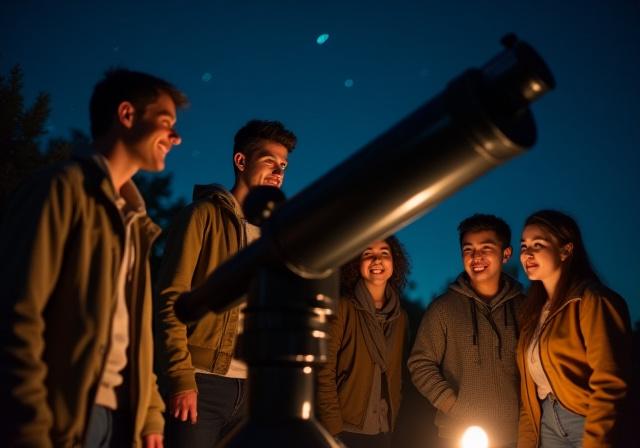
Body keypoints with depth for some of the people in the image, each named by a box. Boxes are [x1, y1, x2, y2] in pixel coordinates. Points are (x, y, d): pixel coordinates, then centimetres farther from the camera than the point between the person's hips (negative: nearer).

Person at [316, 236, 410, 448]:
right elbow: (324, 373, -13)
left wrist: (392, 421, 6)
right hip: (345, 430, -5)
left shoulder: (400, 317, 7)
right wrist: (333, 430, -16)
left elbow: (396, 375, 13)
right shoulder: (342, 309, -10)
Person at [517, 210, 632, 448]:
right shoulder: (535, 308, 11)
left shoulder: (592, 301, -13)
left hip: (589, 424, -7)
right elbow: (530, 383, 11)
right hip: (546, 424, 7)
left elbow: (609, 386, -19)